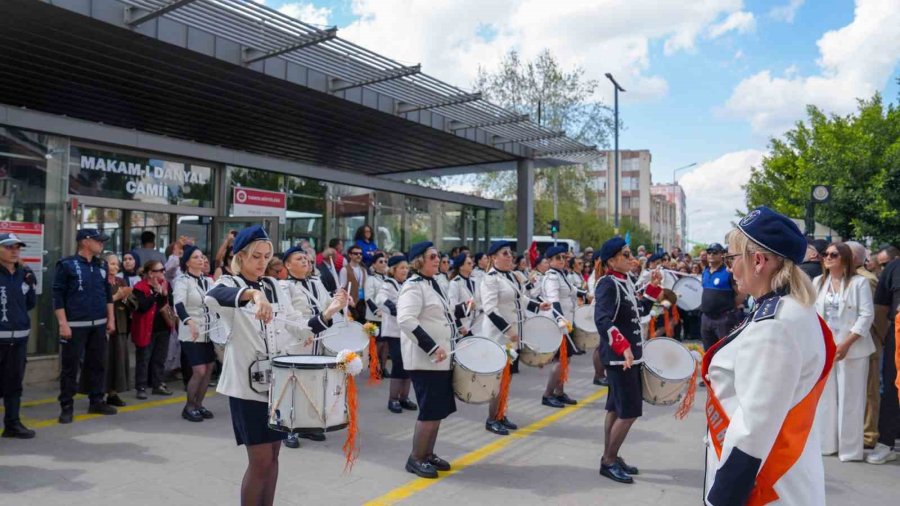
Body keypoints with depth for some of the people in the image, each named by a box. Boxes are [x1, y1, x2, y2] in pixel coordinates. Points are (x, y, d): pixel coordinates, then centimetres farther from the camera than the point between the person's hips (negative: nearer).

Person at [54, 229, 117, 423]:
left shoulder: (101, 265, 10)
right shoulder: (67, 265, -6)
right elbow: (58, 296, -8)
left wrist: (111, 319, 11)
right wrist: (63, 324, -13)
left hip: (99, 325, 5)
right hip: (75, 325, -5)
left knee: (97, 364, 11)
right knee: (70, 366, 2)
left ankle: (96, 401, 22)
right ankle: (67, 406, 12)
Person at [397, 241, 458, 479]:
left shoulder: (433, 284, 14)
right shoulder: (413, 286, -14)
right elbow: (406, 320, -27)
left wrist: (456, 333, 13)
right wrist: (432, 348, -27)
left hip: (440, 359, 9)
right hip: (425, 360, -9)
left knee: (441, 409, 14)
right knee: (430, 411, -4)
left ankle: (428, 454, 27)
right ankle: (416, 458, 10)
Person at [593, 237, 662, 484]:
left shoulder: (625, 281, 10)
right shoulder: (607, 284, -17)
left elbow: (639, 311, 19)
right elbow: (603, 320, -27)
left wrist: (653, 286, 11)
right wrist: (623, 347, -35)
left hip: (631, 354, 9)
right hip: (619, 357, -9)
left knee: (616, 409, 15)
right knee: (629, 412, -6)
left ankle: (611, 458, 25)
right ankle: (608, 462, 6)